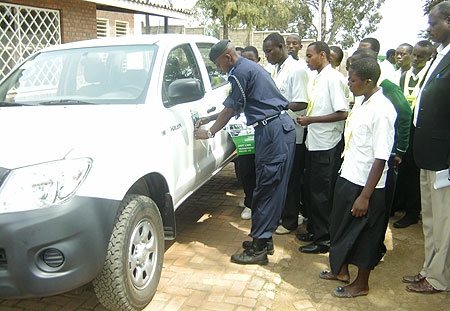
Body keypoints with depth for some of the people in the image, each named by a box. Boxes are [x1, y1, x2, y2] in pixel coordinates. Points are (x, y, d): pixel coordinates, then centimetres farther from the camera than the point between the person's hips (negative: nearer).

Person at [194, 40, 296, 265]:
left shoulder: (240, 72, -10)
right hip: (282, 127, 11)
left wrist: (209, 132, 5)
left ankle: (258, 249, 0)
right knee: (270, 188, 13)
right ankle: (263, 239, 23)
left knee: (267, 189, -7)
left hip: (273, 131, -11)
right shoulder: (251, 67, 22)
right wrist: (210, 119, 27)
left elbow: (231, 109, -6)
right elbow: (237, 108, 27)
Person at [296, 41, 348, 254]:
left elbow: (342, 113, -20)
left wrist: (311, 120, -18)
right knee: (311, 188, 16)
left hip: (327, 145, -9)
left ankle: (324, 238, 10)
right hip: (314, 141, 9)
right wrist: (306, 118, 6)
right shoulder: (316, 79, 13)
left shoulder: (333, 78, -14)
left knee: (321, 192, -2)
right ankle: (313, 229, 31)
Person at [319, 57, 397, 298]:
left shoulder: (382, 111, -22)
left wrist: (365, 196, -22)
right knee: (341, 227, 21)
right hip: (348, 177, 9)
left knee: (363, 235, 8)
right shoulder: (360, 100, 5)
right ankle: (341, 270, 42)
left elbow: (380, 159, -23)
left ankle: (361, 284, 28)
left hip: (366, 184, -9)